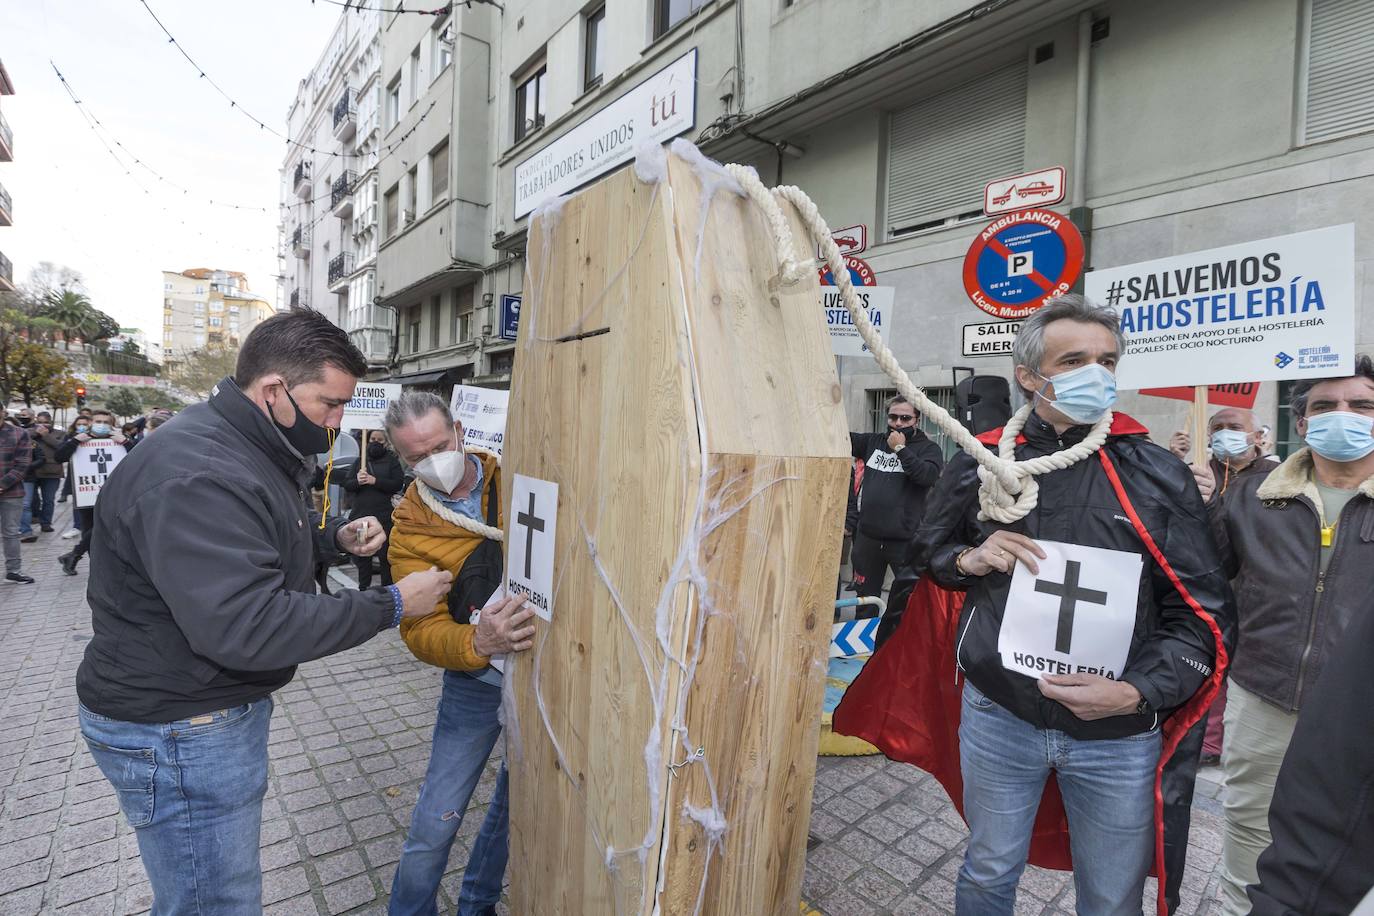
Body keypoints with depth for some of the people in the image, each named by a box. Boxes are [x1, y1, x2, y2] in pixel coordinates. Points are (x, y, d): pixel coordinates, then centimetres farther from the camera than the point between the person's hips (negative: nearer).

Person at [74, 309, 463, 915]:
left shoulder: (253, 449, 5)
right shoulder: (196, 476, -29)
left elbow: (271, 527, 23)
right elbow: (246, 627, -35)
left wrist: (336, 534, 2)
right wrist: (390, 605, -30)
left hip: (224, 702, 10)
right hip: (176, 728, -10)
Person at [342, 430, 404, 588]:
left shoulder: (392, 461, 3)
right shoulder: (360, 461, 15)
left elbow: (398, 484, -9)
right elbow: (346, 484, 8)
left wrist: (375, 481, -19)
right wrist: (357, 481, -14)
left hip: (384, 517, -4)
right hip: (361, 514, 5)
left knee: (386, 554, -1)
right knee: (361, 554, 13)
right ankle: (364, 586, 27)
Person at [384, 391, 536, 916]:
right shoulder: (411, 531, -10)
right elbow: (422, 630, -15)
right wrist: (479, 644, -35)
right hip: (476, 683, -2)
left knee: (514, 802, 21)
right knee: (435, 824, 6)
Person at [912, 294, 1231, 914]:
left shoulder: (1159, 475, -6)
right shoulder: (980, 463, -4)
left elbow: (1201, 611, -3)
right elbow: (928, 549, 11)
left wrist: (1137, 692, -16)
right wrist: (969, 559, -11)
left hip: (1119, 736, 0)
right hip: (997, 716, 0)